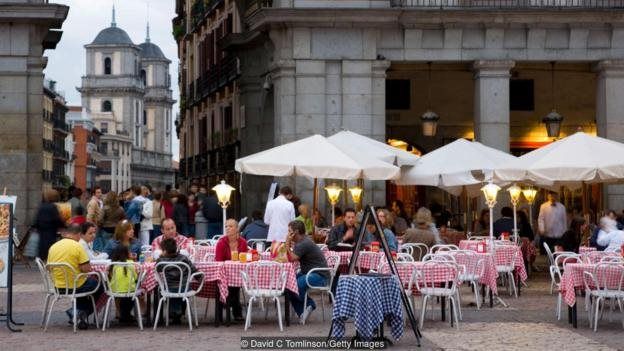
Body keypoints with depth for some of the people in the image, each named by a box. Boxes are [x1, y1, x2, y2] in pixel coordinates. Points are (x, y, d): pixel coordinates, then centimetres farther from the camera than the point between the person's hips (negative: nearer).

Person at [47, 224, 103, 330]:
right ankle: (83, 313, 16)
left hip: (58, 288, 6)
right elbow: (86, 269, -19)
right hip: (75, 287, -6)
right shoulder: (77, 246, -16)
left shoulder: (53, 247, 1)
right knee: (98, 285, 19)